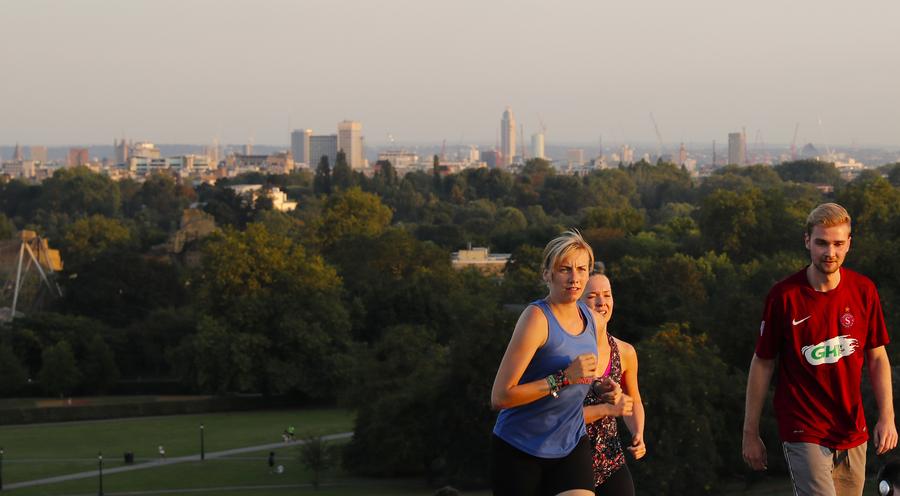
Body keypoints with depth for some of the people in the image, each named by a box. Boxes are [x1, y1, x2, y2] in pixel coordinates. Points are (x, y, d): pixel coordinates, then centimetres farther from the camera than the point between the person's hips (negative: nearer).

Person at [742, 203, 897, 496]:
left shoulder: (863, 291, 2)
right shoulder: (784, 296, -9)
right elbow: (762, 363, -1)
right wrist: (751, 433, 1)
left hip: (852, 431, 4)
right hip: (804, 435, -4)